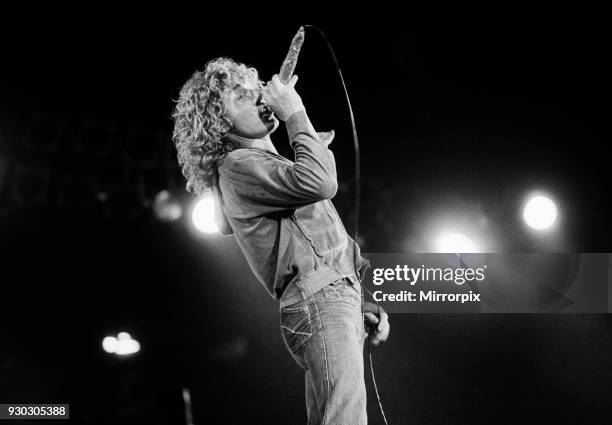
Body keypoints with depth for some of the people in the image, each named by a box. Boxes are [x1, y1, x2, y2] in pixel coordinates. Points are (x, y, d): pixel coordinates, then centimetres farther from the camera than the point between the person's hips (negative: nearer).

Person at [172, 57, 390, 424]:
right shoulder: (238, 166, -3)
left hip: (340, 301, 9)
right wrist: (296, 114, -9)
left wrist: (362, 305, 22)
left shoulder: (273, 166, 27)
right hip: (317, 303, -9)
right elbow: (320, 183, -21)